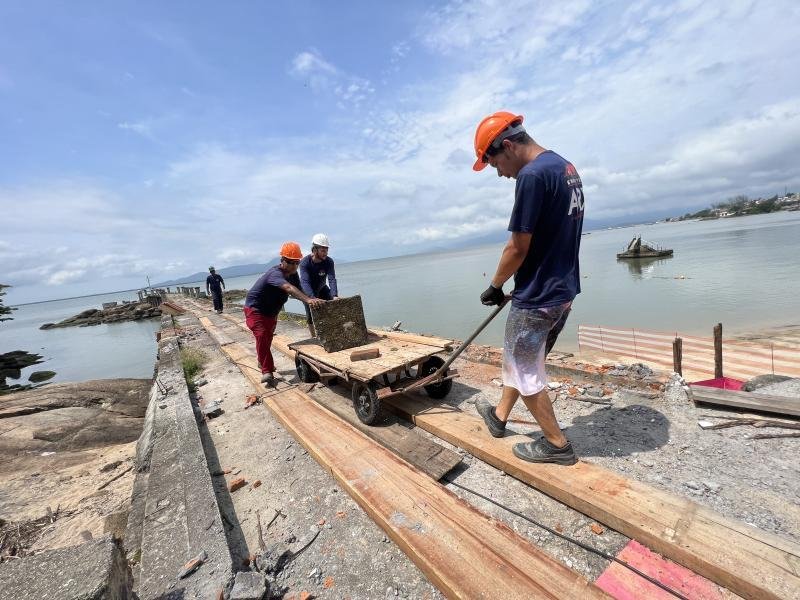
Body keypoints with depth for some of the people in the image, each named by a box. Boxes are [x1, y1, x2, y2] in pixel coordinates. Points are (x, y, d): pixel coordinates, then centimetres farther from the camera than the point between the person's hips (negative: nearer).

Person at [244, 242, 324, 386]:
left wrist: (313, 300, -26)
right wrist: (308, 300, -67)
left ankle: (263, 361, 43)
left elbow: (298, 291, -8)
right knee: (262, 336, -21)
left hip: (271, 312, 8)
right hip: (255, 309, -8)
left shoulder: (293, 274, -7)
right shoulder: (275, 273, -35)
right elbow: (288, 288, -54)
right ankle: (267, 371, -17)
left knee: (268, 337, 21)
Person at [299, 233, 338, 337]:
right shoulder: (305, 263, -31)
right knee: (311, 315, -5)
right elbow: (305, 282, -42)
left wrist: (335, 296, -50)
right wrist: (312, 298, -59)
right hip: (308, 292, -2)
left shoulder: (329, 261, -24)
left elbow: (331, 279, -33)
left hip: (322, 289, 2)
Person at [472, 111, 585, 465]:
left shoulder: (532, 175, -19)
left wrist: (494, 287, -3)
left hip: (537, 297, -10)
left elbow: (518, 248, -19)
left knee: (524, 369, 9)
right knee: (519, 358, 22)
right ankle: (499, 416, 40)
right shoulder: (567, 168, 11)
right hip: (563, 290, 10)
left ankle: (557, 445, 25)